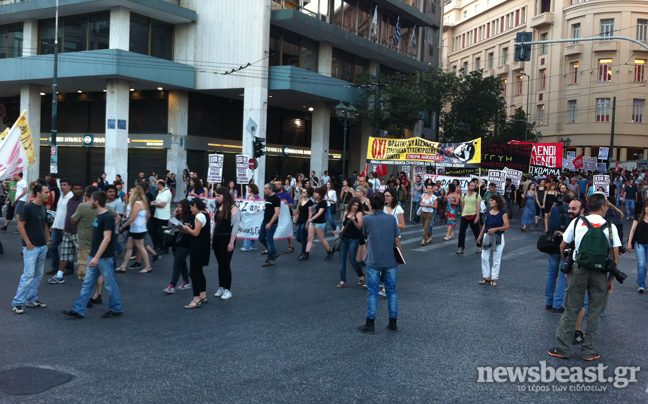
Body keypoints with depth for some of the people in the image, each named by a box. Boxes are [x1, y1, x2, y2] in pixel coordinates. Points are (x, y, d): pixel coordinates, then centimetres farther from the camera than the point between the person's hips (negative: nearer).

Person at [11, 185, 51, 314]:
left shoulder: (43, 208, 10)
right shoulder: (27, 207, -11)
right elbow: (20, 226, -12)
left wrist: (48, 239, 9)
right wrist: (28, 243, -14)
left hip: (42, 247, 7)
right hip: (31, 247, -7)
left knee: (38, 275, 11)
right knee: (28, 274, -9)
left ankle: (31, 300, 21)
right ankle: (17, 303, -2)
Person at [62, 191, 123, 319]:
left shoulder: (108, 217, -18)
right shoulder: (98, 215, 10)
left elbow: (107, 238, -23)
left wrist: (97, 257, -25)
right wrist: (92, 254, 21)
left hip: (105, 258, -9)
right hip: (94, 256, 9)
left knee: (110, 284, 4)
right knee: (87, 283, 9)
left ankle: (116, 309, 18)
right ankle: (79, 310, 14)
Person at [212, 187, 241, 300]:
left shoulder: (233, 208, -11)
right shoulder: (218, 208, 11)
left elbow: (235, 226, -13)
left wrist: (231, 242, -17)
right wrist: (212, 239, 13)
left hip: (227, 239, -7)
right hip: (217, 239, 7)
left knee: (225, 264, -4)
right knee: (220, 264, 11)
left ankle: (227, 290, 5)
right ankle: (221, 288, 19)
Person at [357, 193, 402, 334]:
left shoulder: (367, 219, -5)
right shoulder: (391, 219, -4)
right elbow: (397, 240, -2)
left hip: (373, 261, -1)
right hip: (391, 260, 1)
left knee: (372, 293, 6)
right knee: (391, 291, 10)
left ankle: (370, 324, 9)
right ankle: (393, 324, 15)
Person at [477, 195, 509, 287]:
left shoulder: (503, 213, -8)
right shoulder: (488, 212, 7)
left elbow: (506, 226, -12)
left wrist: (495, 229, -22)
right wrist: (480, 235, 12)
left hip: (498, 238, -5)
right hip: (487, 237, 5)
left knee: (496, 259, 4)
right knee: (484, 257, 2)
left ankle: (494, 278, 13)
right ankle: (487, 277, 13)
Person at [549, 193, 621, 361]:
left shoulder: (577, 222, 3)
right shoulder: (610, 226, 0)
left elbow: (563, 246, 6)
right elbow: (615, 255, -2)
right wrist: (611, 278, 6)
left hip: (579, 269, 1)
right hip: (600, 272, 0)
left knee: (571, 310, 6)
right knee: (594, 312, 9)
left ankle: (562, 348, 8)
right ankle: (589, 351, 14)